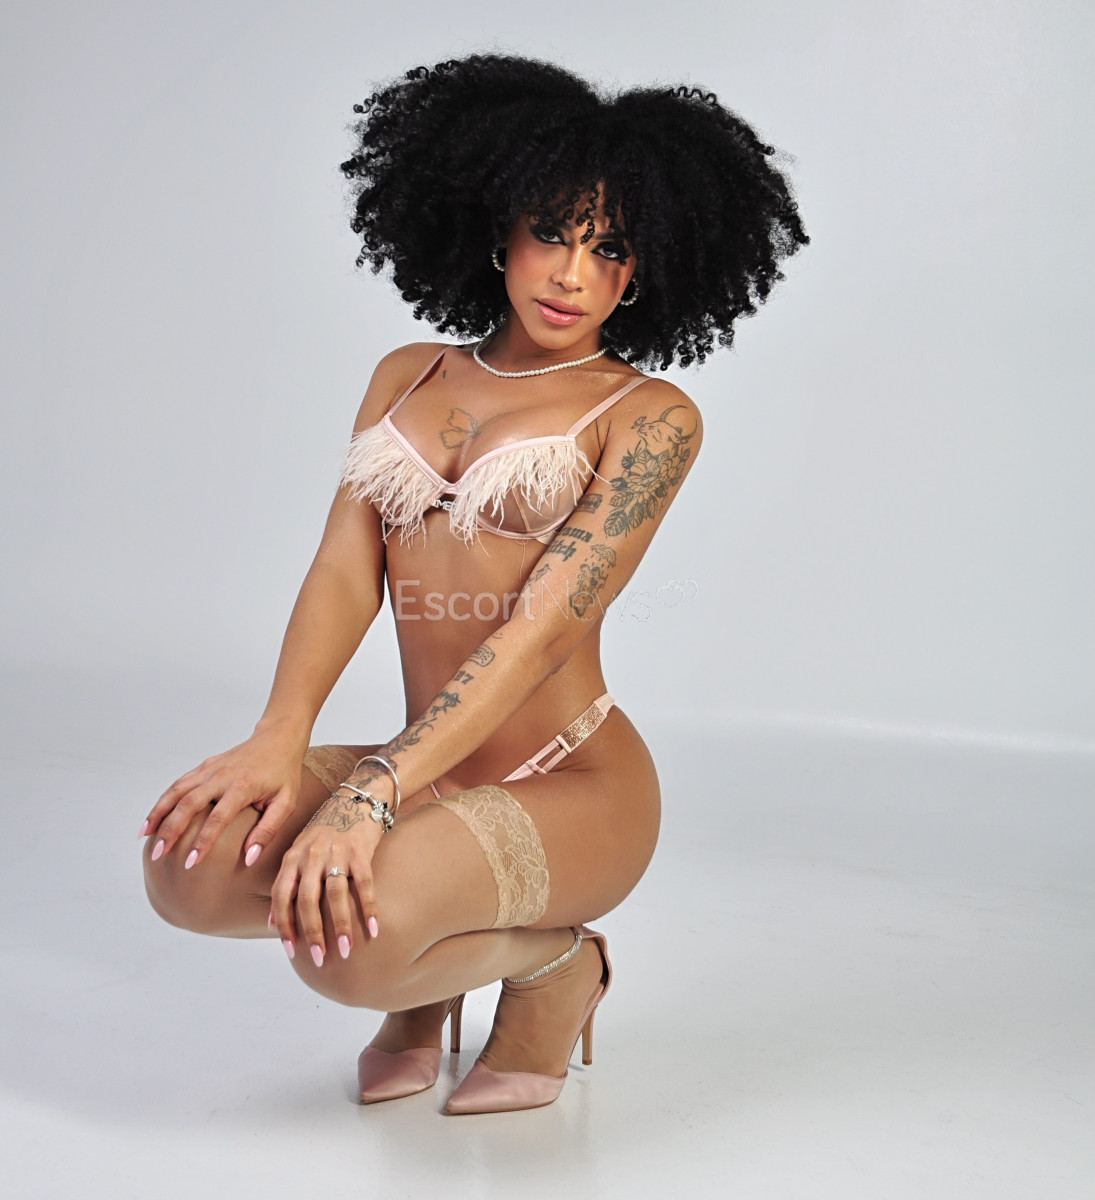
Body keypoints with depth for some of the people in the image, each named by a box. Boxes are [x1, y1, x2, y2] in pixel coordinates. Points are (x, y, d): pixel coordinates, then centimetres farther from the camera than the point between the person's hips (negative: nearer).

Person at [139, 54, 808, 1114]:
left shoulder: (651, 417, -5)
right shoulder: (408, 377, 11)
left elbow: (545, 626, -17)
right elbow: (346, 567, 0)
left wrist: (373, 791, -28)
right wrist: (279, 739, -19)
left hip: (572, 787, -4)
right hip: (425, 772, 5)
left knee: (346, 940, -31)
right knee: (192, 863, -22)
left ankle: (553, 964, 4)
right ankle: (430, 968, 9)